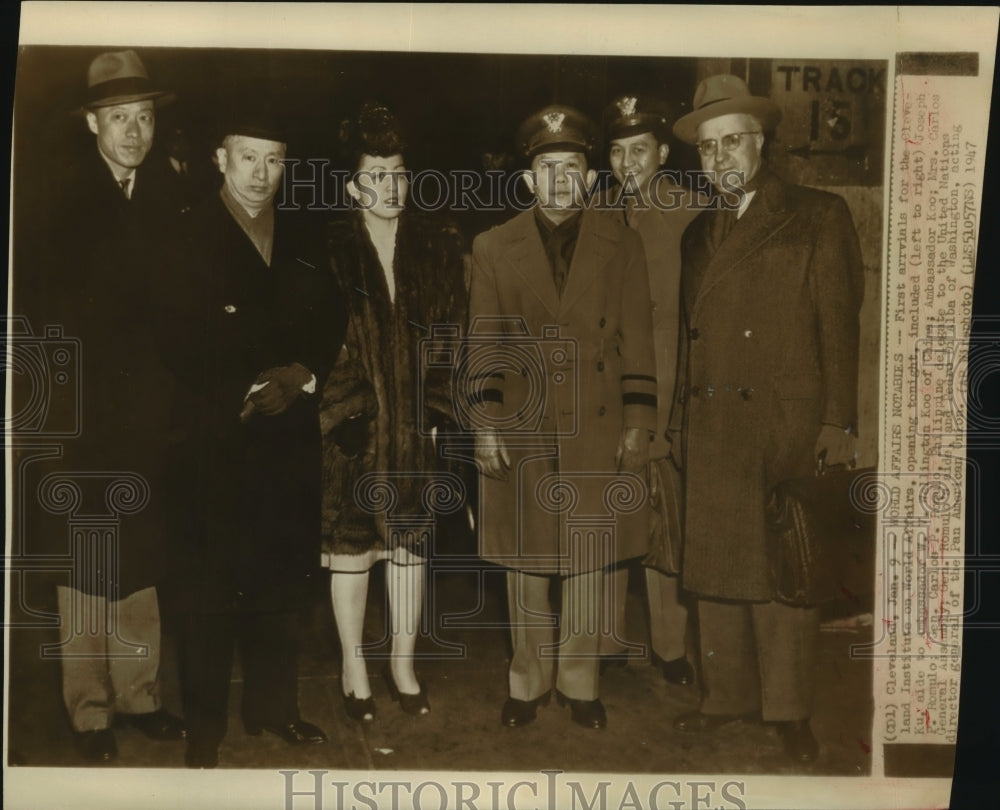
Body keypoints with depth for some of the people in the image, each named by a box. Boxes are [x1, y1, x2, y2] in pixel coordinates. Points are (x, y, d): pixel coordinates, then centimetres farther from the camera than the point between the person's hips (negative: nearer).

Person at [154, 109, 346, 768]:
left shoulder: (302, 240, 13)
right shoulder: (190, 237, -3)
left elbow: (332, 323, 12)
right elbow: (179, 344, -9)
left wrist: (303, 376, -6)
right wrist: (244, 394, -14)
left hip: (291, 435, 5)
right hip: (215, 439, -4)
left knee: (284, 577, 9)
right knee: (211, 584, 1)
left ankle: (274, 706, 26)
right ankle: (205, 725, 16)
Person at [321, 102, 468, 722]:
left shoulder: (439, 245, 4)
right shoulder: (331, 250, -2)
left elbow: (453, 333, 5)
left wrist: (438, 403, -3)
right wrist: (338, 409, -9)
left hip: (417, 420, 2)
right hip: (353, 421, -2)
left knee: (412, 538, 10)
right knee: (351, 539, 6)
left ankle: (404, 661, 27)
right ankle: (354, 667, 23)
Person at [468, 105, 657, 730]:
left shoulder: (622, 246, 5)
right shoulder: (493, 248, 5)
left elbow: (637, 340, 3)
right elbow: (484, 342, 4)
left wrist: (639, 422, -2)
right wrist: (486, 420, -5)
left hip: (597, 434, 0)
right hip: (520, 433, 0)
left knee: (586, 566, 8)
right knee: (524, 567, 9)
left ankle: (580, 684, 25)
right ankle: (529, 683, 26)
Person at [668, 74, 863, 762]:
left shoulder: (819, 217, 2)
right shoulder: (699, 234, 17)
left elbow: (838, 325, -3)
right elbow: (690, 335, 14)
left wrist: (839, 423, -9)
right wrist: (681, 421, 9)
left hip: (788, 425, -4)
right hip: (712, 429, 5)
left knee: (785, 570, 2)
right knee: (717, 566, 9)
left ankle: (791, 710, 16)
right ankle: (730, 695, 23)